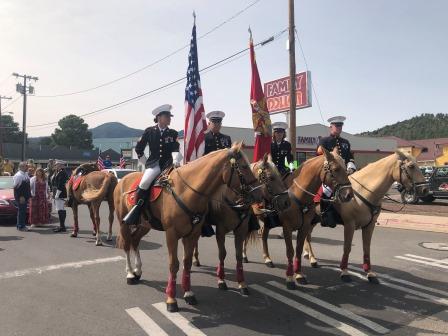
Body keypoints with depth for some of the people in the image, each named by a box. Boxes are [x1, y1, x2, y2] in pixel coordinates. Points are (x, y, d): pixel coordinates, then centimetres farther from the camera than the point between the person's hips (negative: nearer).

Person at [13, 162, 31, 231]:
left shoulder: (26, 174, 11)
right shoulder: (18, 175, -15)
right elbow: (16, 187, -18)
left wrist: (29, 195, 14)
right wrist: (20, 196, -20)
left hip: (25, 196, 9)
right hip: (20, 197, -9)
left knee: (23, 211, 13)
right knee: (21, 211, -3)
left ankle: (22, 225, 21)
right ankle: (20, 226, 4)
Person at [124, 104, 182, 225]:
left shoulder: (173, 133, 10)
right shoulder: (149, 131, 7)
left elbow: (175, 149, -3)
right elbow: (138, 148, 13)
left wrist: (176, 160, -22)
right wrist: (145, 162, 8)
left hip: (168, 164, 2)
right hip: (154, 164, -2)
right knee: (145, 182, -29)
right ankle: (136, 208, -18)